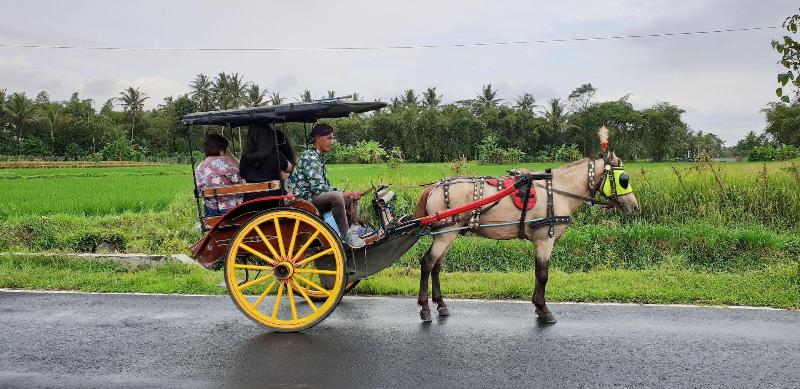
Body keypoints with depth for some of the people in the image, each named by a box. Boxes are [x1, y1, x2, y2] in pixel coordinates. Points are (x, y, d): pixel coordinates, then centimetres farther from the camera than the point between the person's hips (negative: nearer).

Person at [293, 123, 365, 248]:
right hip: (306, 201, -11)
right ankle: (346, 236, -23)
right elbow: (318, 188, -25)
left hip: (317, 198, 11)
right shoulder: (310, 157, -16)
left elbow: (326, 185, 15)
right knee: (336, 197, -35)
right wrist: (343, 194, -18)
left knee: (352, 197, 13)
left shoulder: (319, 158, 15)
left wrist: (348, 194, 1)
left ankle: (354, 231, 2)